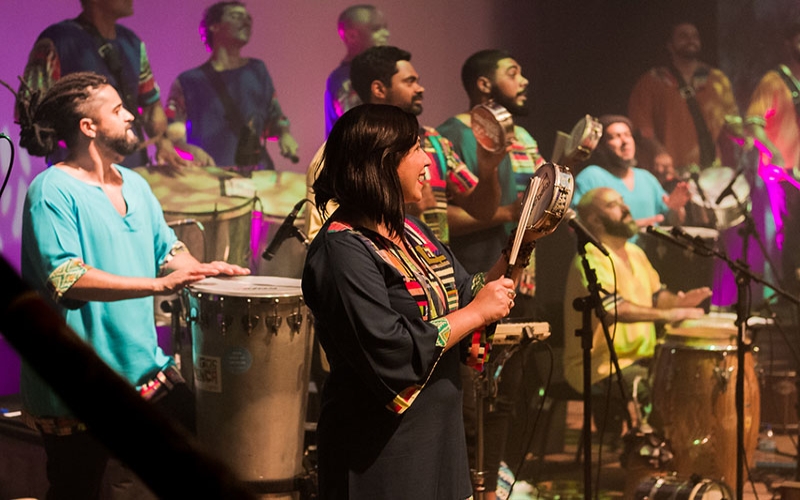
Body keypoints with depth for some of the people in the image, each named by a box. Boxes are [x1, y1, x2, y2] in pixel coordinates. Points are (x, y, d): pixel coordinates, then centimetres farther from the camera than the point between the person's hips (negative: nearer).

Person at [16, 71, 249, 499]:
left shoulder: (134, 185, 11)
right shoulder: (52, 190, -15)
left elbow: (167, 250, 23)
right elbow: (66, 279, -25)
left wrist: (201, 270, 0)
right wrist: (159, 284, -30)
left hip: (143, 366, 8)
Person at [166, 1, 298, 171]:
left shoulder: (257, 72, 17)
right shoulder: (188, 82, 5)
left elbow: (275, 117, 25)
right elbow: (171, 133, 2)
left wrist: (284, 134, 4)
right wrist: (191, 149, -18)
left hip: (257, 174, 4)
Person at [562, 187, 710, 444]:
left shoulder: (635, 253, 16)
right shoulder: (591, 259, -15)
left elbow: (656, 295, 22)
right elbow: (613, 308, -29)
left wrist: (679, 301, -1)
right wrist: (666, 315, -36)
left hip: (642, 358, 9)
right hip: (601, 365, -9)